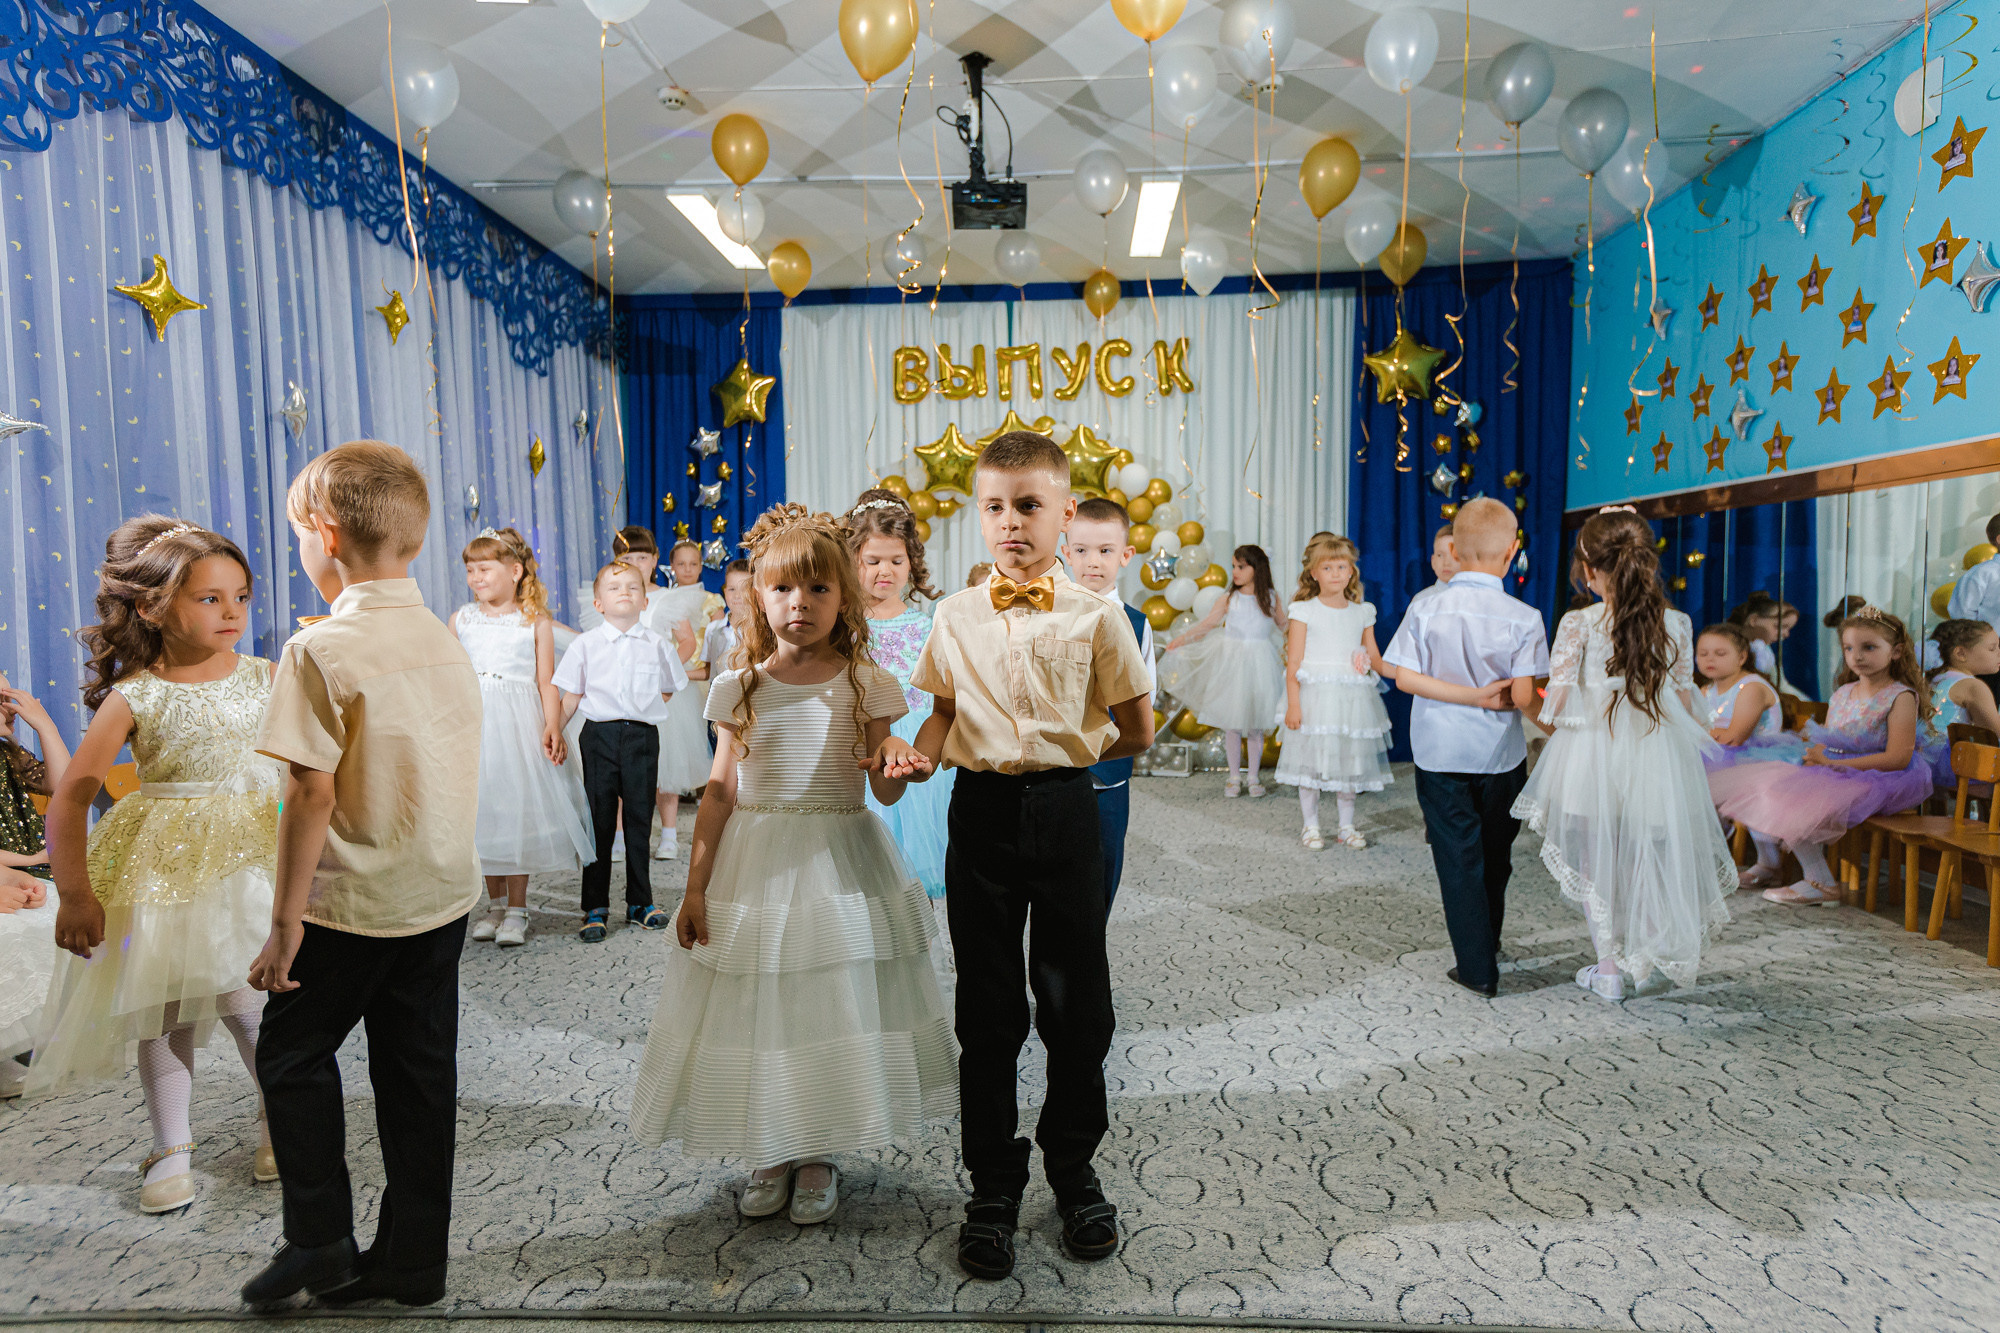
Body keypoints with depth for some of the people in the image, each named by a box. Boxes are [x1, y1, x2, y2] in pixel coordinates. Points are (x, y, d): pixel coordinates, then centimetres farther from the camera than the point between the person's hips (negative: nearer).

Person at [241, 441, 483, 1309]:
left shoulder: (321, 650, -15)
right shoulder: (448, 642, 3)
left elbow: (312, 793, -17)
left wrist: (285, 921, -10)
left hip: (354, 902, -6)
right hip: (445, 895, 6)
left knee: (292, 1052, 17)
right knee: (420, 1071, 13)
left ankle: (320, 1242, 20)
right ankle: (410, 1261, 25)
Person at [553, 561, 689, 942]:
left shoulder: (656, 645, 4)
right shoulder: (585, 646, 2)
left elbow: (668, 692, 16)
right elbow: (570, 699, 5)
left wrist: (644, 711, 7)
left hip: (643, 737, 1)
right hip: (600, 737, -1)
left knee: (639, 820, 9)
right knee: (600, 821, 3)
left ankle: (640, 902, 21)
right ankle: (595, 908, 13)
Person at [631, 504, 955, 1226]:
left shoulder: (865, 685, -4)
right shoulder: (740, 687, 0)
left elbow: (883, 791, -1)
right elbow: (720, 791, 3)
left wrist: (897, 767, -25)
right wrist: (695, 887, 0)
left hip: (839, 862, -1)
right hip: (753, 864, 1)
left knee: (832, 1001, 6)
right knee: (756, 1006, 7)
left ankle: (818, 1155, 28)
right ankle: (770, 1154, 29)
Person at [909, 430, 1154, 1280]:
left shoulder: (1095, 617, -2)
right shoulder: (955, 616, 4)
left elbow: (1137, 730, 3)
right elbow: (945, 713, 11)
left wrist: (1064, 756, 3)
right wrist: (917, 757, -8)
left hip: (1064, 810, -1)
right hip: (980, 813, 2)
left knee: (1076, 996, 9)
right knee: (987, 1003, 9)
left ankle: (1074, 1169, 31)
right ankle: (993, 1184, 26)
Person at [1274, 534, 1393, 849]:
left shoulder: (1362, 613, 9)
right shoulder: (1303, 610, -3)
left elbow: (1375, 660, 10)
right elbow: (1293, 662, -5)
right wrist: (1293, 704, -12)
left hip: (1351, 698, 3)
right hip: (1314, 695, -3)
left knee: (1349, 762, 9)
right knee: (1311, 761, 1)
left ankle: (1346, 826, 23)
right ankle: (1311, 826, 16)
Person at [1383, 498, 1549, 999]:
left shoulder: (1425, 609, -8)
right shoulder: (1524, 618, -12)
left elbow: (1405, 677, -12)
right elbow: (1523, 697, -15)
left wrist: (1474, 694, -12)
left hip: (1440, 753, 0)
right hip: (1501, 754, 1)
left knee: (1458, 856, 6)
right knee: (1494, 854, 20)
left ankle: (1478, 968, 7)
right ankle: (1488, 944, 39)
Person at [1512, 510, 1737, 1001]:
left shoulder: (1578, 625, -13)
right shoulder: (1676, 624, -3)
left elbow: (1553, 710, -11)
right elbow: (1685, 702, 5)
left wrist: (1544, 721, 10)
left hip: (1593, 755, -3)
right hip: (1656, 757, 3)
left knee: (1596, 861, 11)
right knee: (1647, 858, 20)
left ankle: (1609, 969, 18)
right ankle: (1651, 953, 33)